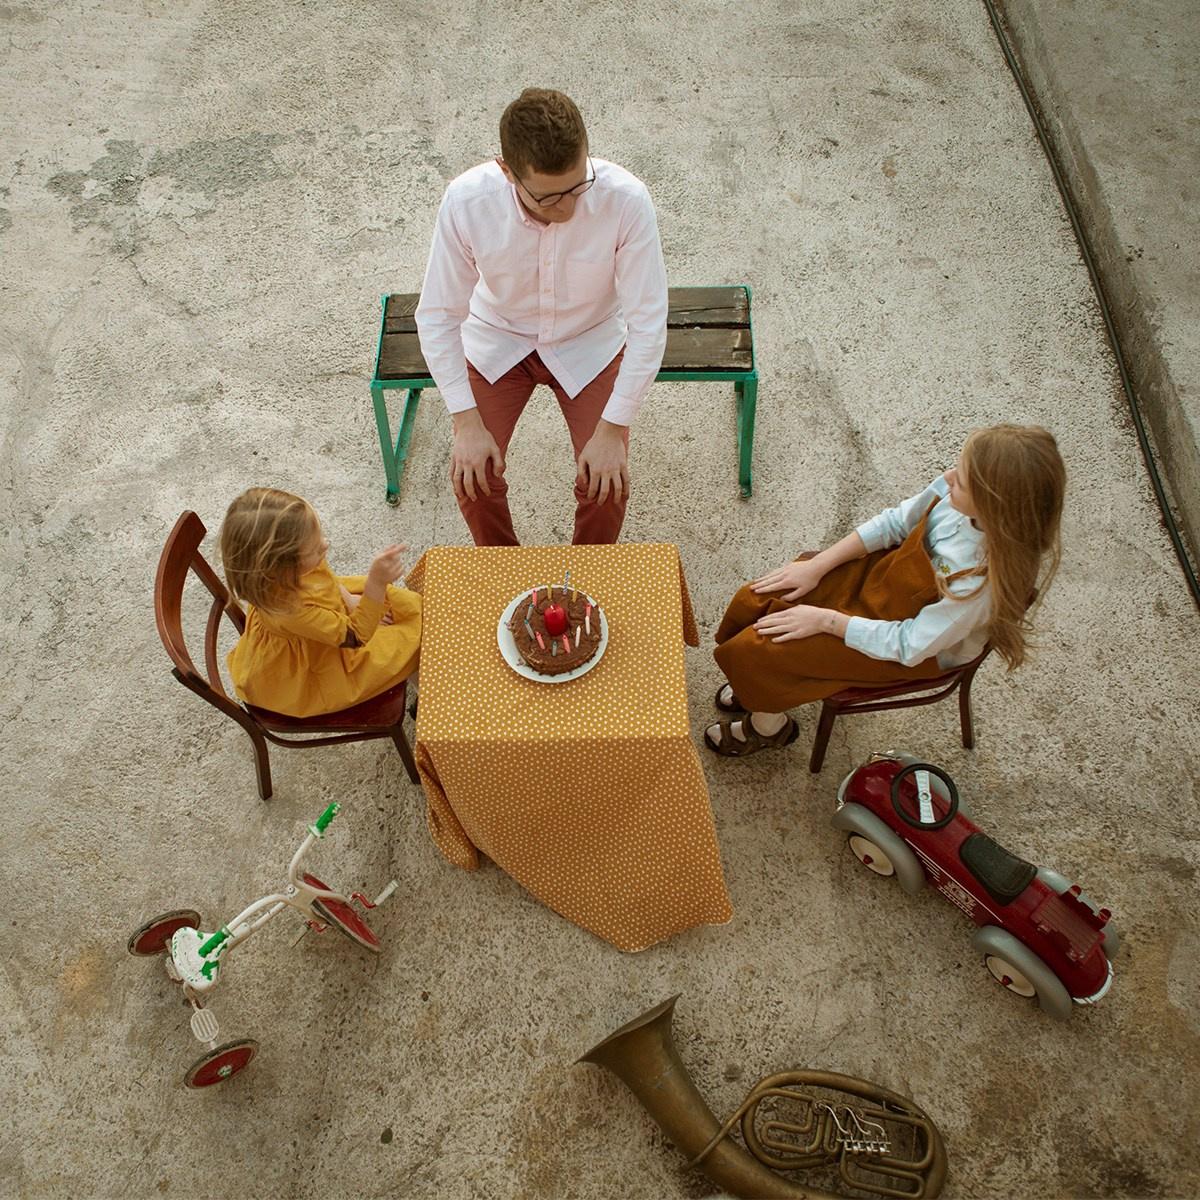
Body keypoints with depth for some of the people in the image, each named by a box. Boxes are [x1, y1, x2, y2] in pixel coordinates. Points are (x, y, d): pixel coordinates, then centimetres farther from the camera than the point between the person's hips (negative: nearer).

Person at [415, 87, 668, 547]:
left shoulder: (625, 199, -29)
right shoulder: (466, 201, -26)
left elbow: (649, 322, -22)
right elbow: (437, 316, -16)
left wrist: (612, 429, -24)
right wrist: (467, 423, -21)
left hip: (590, 342, 0)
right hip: (497, 339, 1)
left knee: (605, 484, -16)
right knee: (472, 475, -15)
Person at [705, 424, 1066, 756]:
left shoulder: (985, 580, -38)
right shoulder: (957, 490, -24)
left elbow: (910, 646, -26)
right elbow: (895, 523, -5)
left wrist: (825, 620, -20)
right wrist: (816, 566, -6)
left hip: (920, 650, -5)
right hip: (882, 573, 6)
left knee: (755, 647, -9)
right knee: (754, 602, 0)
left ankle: (769, 725, 25)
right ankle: (769, 685, 32)